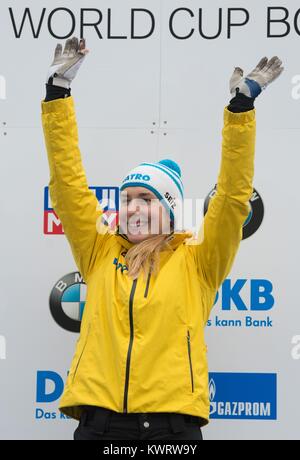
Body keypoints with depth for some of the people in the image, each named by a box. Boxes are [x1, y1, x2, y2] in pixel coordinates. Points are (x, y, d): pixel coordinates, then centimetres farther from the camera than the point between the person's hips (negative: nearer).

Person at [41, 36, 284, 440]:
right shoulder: (101, 253, 14)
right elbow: (68, 182, 10)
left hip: (172, 422, -2)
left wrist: (242, 106, -6)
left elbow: (234, 194, 0)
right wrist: (57, 91, 5)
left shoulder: (195, 260, 8)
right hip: (100, 419, 2)